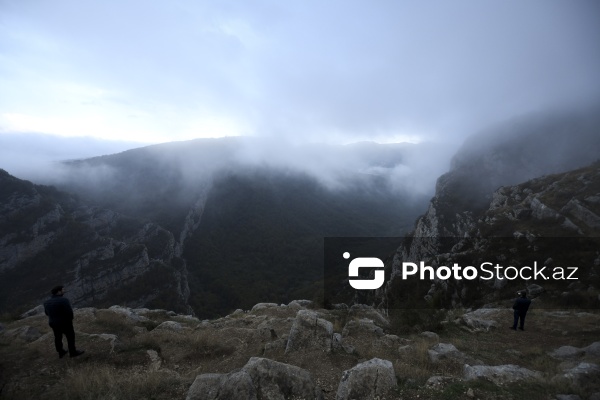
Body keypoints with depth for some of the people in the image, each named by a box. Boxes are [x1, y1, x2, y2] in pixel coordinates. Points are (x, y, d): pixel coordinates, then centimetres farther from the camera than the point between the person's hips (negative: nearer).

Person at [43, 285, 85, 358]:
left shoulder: (47, 302, -3)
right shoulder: (63, 300, -25)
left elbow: (47, 313, 9)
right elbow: (69, 312, -26)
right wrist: (70, 319, -6)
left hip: (53, 323, 7)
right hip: (65, 323, -7)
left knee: (58, 337, 21)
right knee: (70, 337, 10)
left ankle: (61, 353, 35)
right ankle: (73, 352, 21)